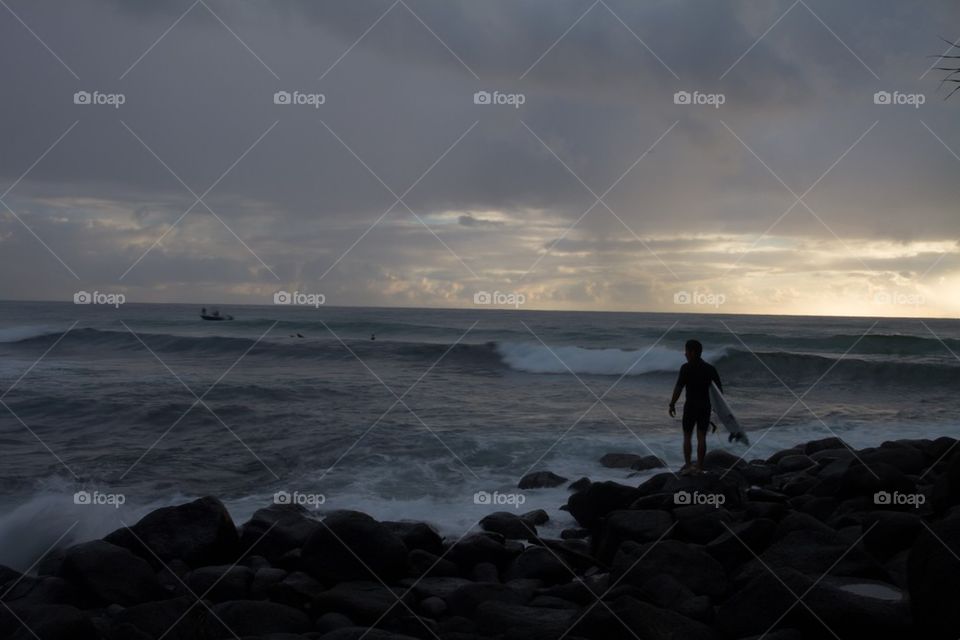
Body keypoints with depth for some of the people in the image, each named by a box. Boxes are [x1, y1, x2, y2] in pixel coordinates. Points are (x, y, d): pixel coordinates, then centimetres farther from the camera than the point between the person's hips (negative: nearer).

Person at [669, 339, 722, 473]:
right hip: (705, 406, 4)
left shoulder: (686, 368, -12)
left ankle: (687, 465, 7)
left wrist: (672, 404, -7)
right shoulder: (710, 368, 3)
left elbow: (678, 388, -15)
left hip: (691, 406, -4)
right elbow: (719, 388, 6)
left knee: (687, 436, 8)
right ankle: (699, 467, 5)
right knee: (701, 437, 6)